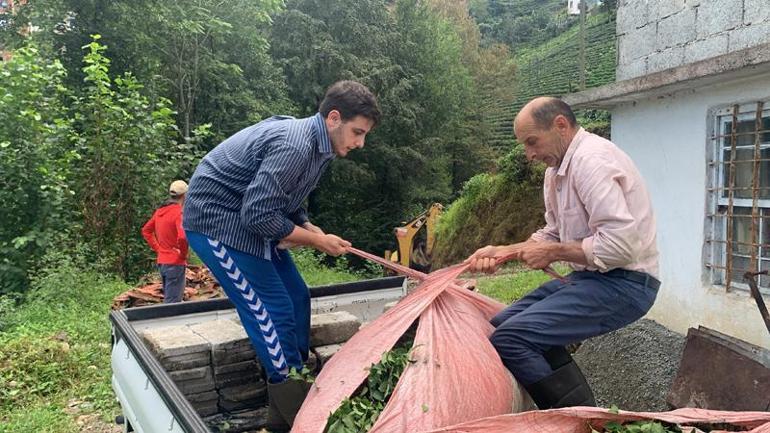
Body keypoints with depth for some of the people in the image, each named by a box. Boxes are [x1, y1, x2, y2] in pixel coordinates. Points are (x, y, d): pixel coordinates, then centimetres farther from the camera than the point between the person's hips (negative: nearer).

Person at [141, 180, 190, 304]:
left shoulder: (160, 210, 8)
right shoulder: (179, 212, -17)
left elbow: (146, 231, 18)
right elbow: (182, 237, -30)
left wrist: (158, 249, 14)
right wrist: (183, 254, -14)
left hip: (161, 261, 8)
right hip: (175, 263, -8)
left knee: (168, 300, 19)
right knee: (173, 303, -3)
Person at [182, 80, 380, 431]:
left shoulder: (316, 145, 4)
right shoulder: (295, 146, -27)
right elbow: (259, 214, -29)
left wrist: (314, 231, -5)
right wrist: (316, 240, -18)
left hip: (250, 217, 10)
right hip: (218, 221, -10)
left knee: (296, 299, 9)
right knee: (273, 310, -8)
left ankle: (300, 382, 22)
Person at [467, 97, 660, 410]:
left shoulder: (592, 160, -19)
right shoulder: (557, 168, 12)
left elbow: (620, 245, -26)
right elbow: (553, 234, 20)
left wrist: (553, 252, -15)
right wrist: (502, 252, 6)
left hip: (624, 282, -10)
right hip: (592, 277, 10)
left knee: (509, 338, -22)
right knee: (502, 323, 8)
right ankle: (580, 412, 13)